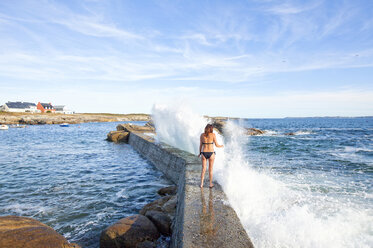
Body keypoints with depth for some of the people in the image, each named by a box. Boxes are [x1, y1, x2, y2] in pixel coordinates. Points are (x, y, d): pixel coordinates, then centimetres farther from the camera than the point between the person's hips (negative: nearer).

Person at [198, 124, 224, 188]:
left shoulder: (202, 135, 1)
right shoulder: (213, 135, -7)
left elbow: (200, 145, 4)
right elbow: (216, 145, -3)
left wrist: (200, 153, 17)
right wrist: (221, 146, 19)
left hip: (204, 153, 2)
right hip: (211, 154, -2)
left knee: (203, 169, 12)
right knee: (210, 169, 11)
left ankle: (201, 184, 11)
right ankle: (210, 184, 21)